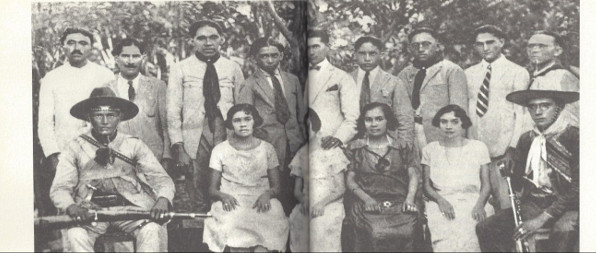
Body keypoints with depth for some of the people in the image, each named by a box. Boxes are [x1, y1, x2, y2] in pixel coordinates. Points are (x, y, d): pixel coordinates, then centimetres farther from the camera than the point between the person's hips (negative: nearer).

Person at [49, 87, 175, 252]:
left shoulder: (134, 145, 8)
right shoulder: (76, 148, 7)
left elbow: (162, 178, 2)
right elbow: (59, 188, 2)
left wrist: (163, 199, -22)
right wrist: (71, 207, -22)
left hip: (129, 206, 0)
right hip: (91, 210, 0)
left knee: (151, 230, -29)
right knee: (76, 234, -31)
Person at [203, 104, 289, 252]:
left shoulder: (267, 149, 13)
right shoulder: (220, 150, 11)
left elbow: (276, 186, 11)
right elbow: (212, 189, 10)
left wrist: (268, 193, -13)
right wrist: (223, 195, -13)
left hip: (261, 204, 1)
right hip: (231, 204, 0)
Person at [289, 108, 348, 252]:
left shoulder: (332, 151, 2)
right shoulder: (301, 154, 16)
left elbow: (340, 188, -2)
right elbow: (297, 190, 15)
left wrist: (322, 203, -18)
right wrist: (303, 200, -8)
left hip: (329, 204, -4)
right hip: (307, 206, 4)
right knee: (295, 218, -26)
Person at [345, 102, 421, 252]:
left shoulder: (404, 147, 16)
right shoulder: (356, 148, 15)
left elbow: (414, 174, 7)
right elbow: (350, 179, 8)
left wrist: (409, 199, -11)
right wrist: (367, 199, -10)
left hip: (400, 203, 1)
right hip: (369, 204, 0)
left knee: (404, 231, -30)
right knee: (377, 233, -31)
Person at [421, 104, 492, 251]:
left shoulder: (478, 147, 12)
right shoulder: (430, 150, 14)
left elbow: (486, 184, 9)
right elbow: (427, 185, 11)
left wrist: (480, 205, -10)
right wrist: (440, 200, -9)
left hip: (472, 203, 0)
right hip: (441, 205, 0)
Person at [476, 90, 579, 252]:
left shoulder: (575, 138, -7)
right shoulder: (526, 139, 12)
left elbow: (577, 189, -14)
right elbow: (517, 181, 19)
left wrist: (541, 219, -18)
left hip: (568, 207, -5)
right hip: (534, 204, 6)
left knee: (564, 230, -41)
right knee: (485, 228, -15)